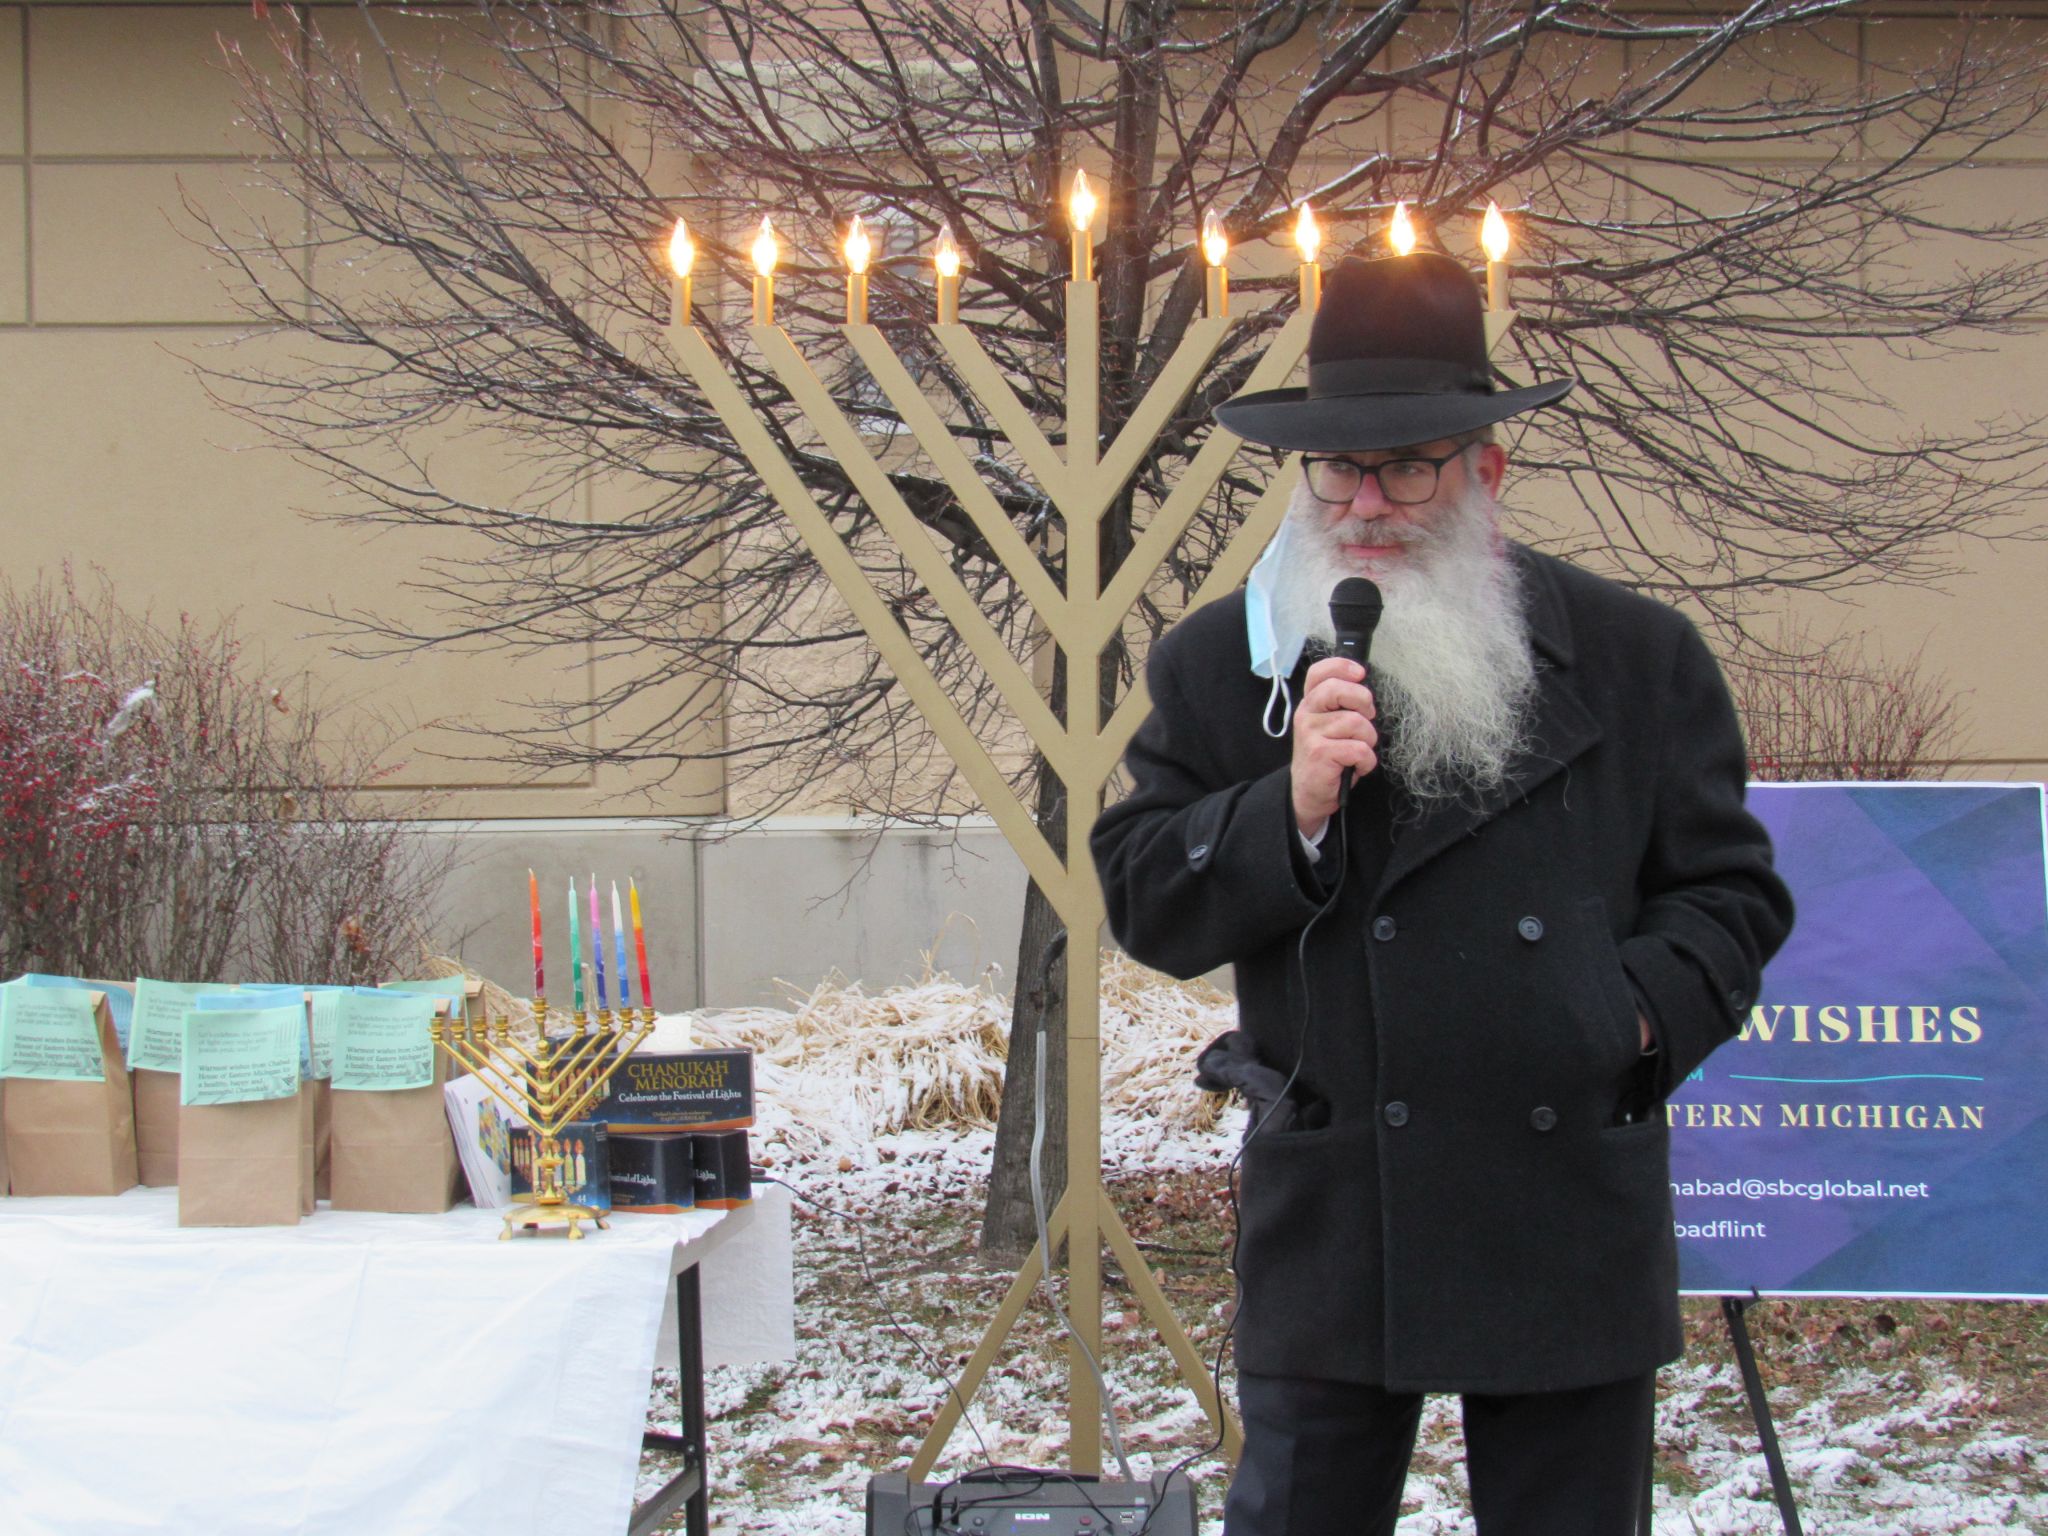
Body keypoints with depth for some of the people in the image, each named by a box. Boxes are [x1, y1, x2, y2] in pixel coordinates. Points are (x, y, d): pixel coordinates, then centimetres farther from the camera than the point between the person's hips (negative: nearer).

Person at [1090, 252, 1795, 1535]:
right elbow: (1145, 907, 1)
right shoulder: (1219, 664, 4)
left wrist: (1642, 1010, -11)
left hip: (1575, 1226, 1)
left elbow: (1731, 893, 8)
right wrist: (1291, 810, -15)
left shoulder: (1638, 657, 4)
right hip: (1330, 1233, 0)